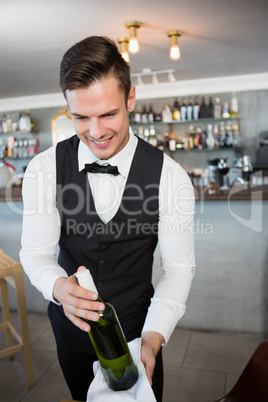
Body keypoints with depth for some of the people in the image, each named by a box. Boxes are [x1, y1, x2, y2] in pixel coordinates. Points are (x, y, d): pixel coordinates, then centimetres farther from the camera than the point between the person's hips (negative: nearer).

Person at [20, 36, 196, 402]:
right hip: (71, 326, 2)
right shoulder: (44, 169, -15)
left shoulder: (171, 178, -19)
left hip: (137, 328, -1)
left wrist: (153, 338, -27)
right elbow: (36, 252, -12)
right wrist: (59, 286, -34)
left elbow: (179, 268, -14)